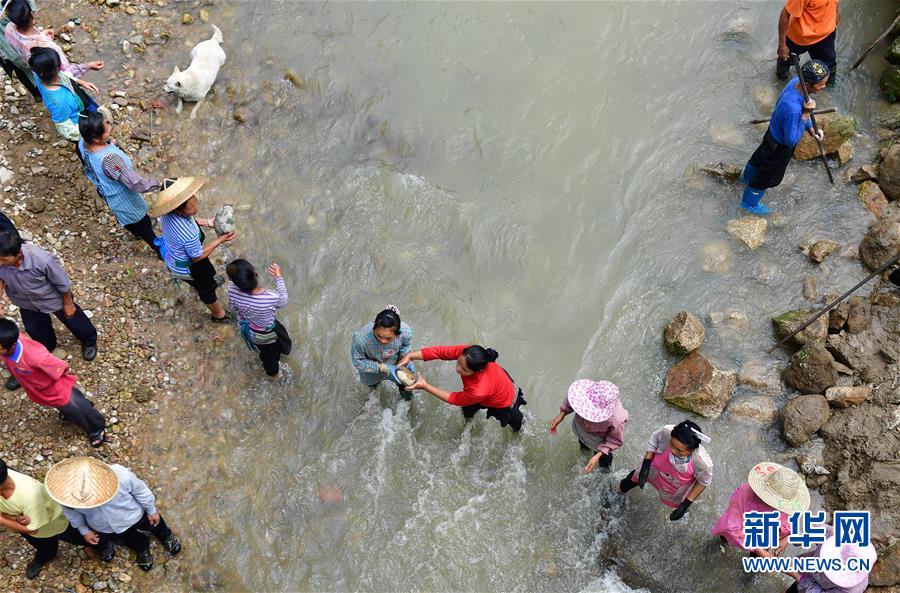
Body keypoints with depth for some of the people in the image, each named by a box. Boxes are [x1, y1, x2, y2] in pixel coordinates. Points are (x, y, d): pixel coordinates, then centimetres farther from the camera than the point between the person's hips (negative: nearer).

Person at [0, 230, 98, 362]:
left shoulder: (42, 260, -44)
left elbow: (63, 282, -25)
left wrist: (68, 303, -9)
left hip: (53, 298, -3)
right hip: (27, 303, 4)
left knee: (73, 321, 23)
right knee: (36, 331, 28)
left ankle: (89, 341, 56)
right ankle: (47, 348, 62)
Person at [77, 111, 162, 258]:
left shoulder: (83, 143, -22)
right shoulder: (108, 159, -47)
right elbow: (135, 184, -40)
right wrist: (159, 184, -28)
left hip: (106, 192, 7)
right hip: (124, 200, -7)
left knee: (123, 217, 38)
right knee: (144, 225, 21)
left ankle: (136, 232, 68)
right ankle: (162, 250, 46)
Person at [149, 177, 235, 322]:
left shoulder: (168, 211, -25)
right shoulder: (189, 234, -46)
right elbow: (198, 257, -26)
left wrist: (205, 222, -7)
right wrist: (220, 240, -22)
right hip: (186, 267, -6)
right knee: (207, 289, 24)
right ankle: (219, 314, 52)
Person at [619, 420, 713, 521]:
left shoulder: (703, 463, -44)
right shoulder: (667, 432, -43)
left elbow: (704, 482, -19)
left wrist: (686, 504, -17)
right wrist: (645, 465, -24)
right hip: (655, 469, 1)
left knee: (673, 500, 30)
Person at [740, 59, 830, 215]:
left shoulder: (796, 81, -20)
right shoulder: (793, 109, -45)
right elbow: (792, 140, -32)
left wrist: (811, 128, -4)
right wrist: (806, 114, -37)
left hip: (774, 132, 7)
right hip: (780, 147, -7)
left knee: (761, 156, 35)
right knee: (769, 177, 20)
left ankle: (747, 177, 66)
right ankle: (750, 203, 46)